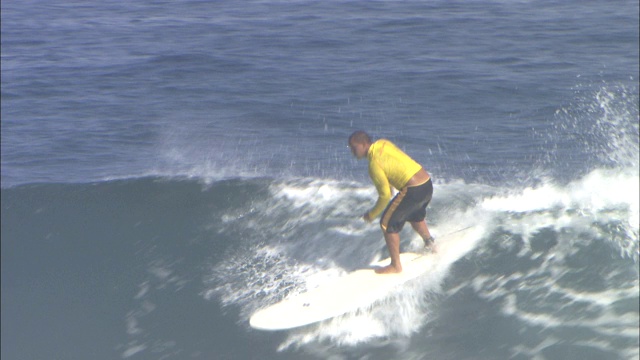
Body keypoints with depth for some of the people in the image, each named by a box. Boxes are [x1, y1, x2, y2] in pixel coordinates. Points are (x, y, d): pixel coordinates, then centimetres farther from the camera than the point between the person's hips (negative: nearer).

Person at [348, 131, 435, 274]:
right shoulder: (384, 143, 7)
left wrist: (372, 215, -1)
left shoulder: (374, 164, -16)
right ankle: (430, 244, 56)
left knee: (387, 223, 3)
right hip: (428, 183, 9)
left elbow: (385, 195, -14)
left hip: (413, 191, -9)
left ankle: (396, 266, 8)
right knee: (414, 216, 35)